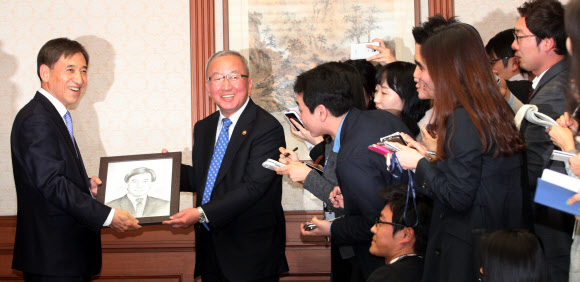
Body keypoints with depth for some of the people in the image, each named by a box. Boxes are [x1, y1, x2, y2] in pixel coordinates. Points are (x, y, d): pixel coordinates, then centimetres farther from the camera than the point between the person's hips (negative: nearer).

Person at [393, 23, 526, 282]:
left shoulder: (463, 120, -20)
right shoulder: (492, 110, 7)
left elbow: (458, 198, -21)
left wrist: (419, 164, -8)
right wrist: (429, 158, 11)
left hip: (466, 250, -9)